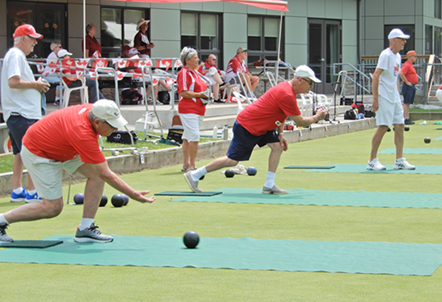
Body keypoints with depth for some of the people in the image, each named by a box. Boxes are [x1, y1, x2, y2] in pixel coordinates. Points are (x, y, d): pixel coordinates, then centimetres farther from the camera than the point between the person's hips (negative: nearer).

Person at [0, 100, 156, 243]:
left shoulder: (91, 109, -15)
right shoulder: (83, 134, -38)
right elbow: (106, 174, -34)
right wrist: (133, 194, -32)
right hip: (38, 154, -9)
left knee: (95, 173, -8)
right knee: (53, 207, -8)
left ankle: (85, 229, -4)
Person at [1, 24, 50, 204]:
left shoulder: (16, 55, 21)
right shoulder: (16, 55, -11)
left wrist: (36, 85, 11)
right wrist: (35, 84, -12)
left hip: (16, 114, 11)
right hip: (22, 114, -11)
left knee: (21, 153, 12)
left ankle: (17, 191, 15)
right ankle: (32, 192, -9)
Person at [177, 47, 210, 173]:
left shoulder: (195, 72, 19)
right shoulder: (184, 73, -10)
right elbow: (183, 92, -18)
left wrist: (206, 94, 12)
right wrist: (199, 95, -17)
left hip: (198, 110, 9)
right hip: (188, 109, -9)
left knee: (187, 137, 12)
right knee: (194, 137, -13)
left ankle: (186, 165, 15)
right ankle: (191, 165, -8)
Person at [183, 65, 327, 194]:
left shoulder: (287, 87, 5)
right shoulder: (287, 95, -27)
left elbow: (280, 113, 16)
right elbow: (300, 122, -20)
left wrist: (280, 134, 5)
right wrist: (317, 117, -4)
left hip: (260, 126, 10)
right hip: (246, 127, -10)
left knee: (278, 146, -4)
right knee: (232, 160, -4)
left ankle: (269, 186, 0)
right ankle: (194, 175, 7)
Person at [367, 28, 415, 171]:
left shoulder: (398, 56, 15)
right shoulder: (386, 55, -12)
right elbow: (376, 76, -18)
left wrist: (398, 97, 18)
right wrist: (375, 99, -23)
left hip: (395, 98, 9)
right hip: (384, 98, -9)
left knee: (400, 125, 5)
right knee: (383, 127, -9)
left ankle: (400, 160, 10)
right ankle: (372, 161, -1)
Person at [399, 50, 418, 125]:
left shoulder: (410, 65, 19)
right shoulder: (407, 65, -13)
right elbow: (401, 73, -27)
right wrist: (407, 82, -22)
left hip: (412, 86, 11)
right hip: (408, 86, -11)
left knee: (408, 103, 11)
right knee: (406, 103, -11)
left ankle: (407, 118, 14)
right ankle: (405, 119, -13)